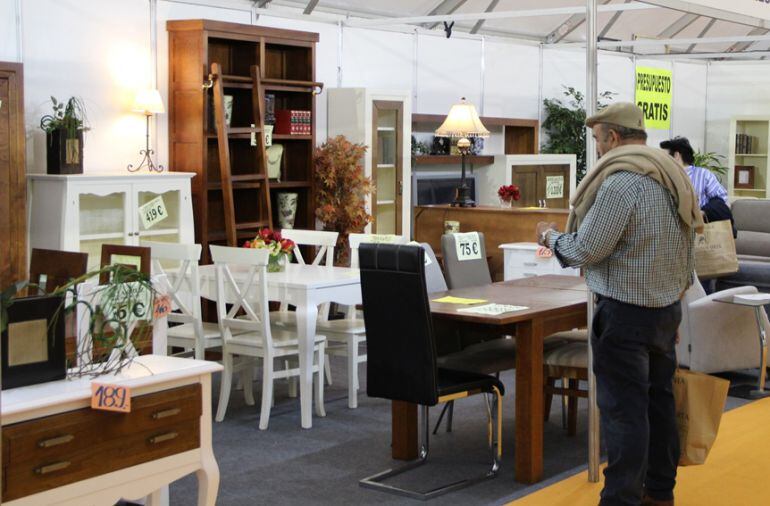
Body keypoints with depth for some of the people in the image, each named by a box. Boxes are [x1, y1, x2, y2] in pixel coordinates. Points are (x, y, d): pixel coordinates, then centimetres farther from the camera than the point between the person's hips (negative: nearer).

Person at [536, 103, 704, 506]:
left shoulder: (621, 182, -18)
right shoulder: (674, 177, 11)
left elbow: (586, 250, -16)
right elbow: (687, 251, 16)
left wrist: (550, 237, 2)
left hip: (626, 311, -9)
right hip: (667, 307, 9)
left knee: (623, 408, -5)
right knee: (659, 400, 15)